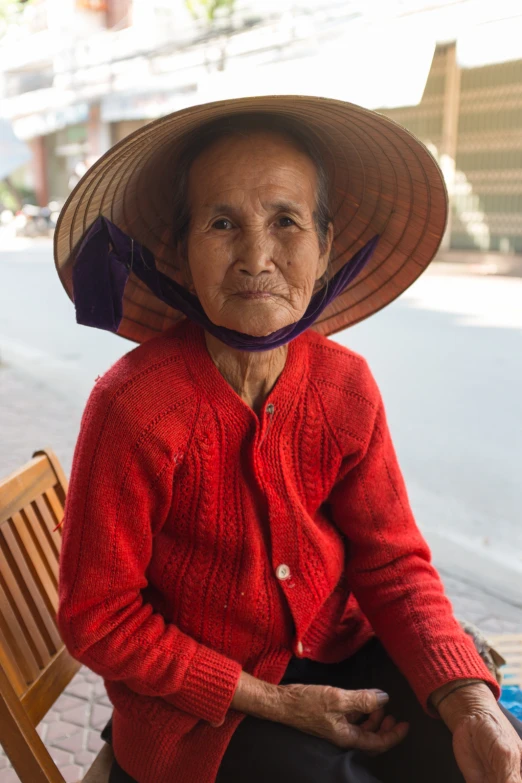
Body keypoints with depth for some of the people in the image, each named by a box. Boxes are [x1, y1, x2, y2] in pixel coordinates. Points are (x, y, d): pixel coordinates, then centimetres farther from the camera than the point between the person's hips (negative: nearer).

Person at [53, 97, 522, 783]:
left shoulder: (347, 386, -10)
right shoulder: (133, 409, -24)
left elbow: (391, 560, -4)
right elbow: (99, 619, -15)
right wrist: (272, 702, -16)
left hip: (336, 655, 4)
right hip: (196, 703, -3)